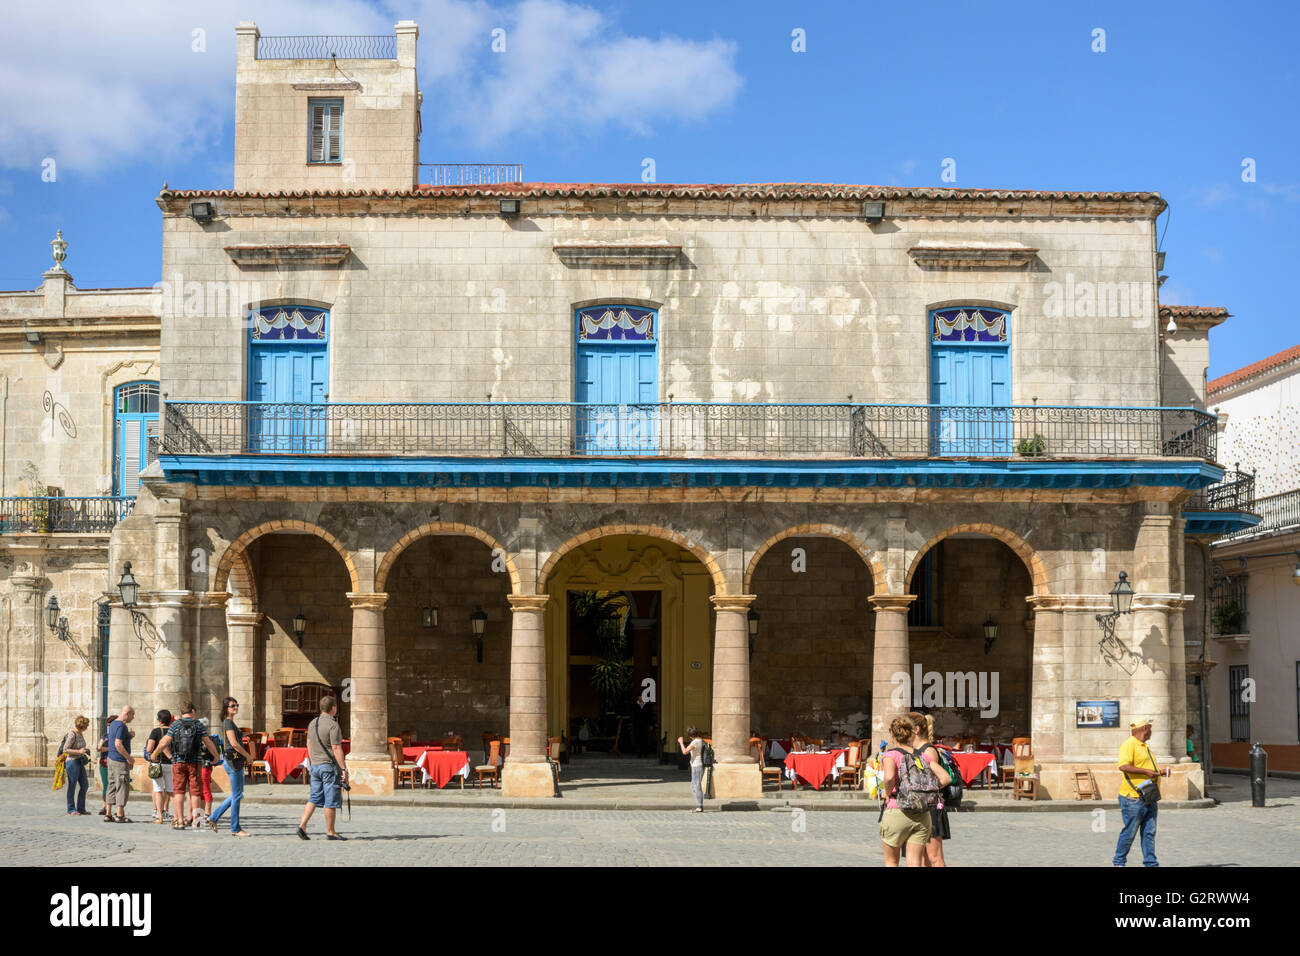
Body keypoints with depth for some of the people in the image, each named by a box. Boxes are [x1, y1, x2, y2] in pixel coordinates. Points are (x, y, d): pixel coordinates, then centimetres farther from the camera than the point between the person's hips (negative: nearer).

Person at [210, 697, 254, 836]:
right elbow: (234, 743, -21)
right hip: (233, 761, -10)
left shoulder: (231, 722, 18)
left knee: (237, 794, 15)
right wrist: (248, 756, -12)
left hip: (235, 761, 10)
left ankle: (213, 817, 18)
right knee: (237, 795, -4)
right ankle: (235, 829, 2)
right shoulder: (228, 722, -12)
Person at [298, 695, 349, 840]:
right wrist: (344, 769, -17)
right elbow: (336, 749, -18)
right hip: (329, 765, -7)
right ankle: (330, 832, 5)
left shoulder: (312, 723, 10)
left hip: (315, 766, 8)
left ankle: (302, 826, 0)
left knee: (314, 798, 11)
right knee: (331, 801, 0)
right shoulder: (333, 725, -14)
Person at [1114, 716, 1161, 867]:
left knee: (1149, 832, 6)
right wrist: (1146, 771, -23)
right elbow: (1123, 766, -24)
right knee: (1129, 832, -3)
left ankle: (1150, 863, 9)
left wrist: (1158, 772, 16)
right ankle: (1119, 862, 8)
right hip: (1134, 798, -9)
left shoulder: (1144, 746, 21)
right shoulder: (1129, 745, -11)